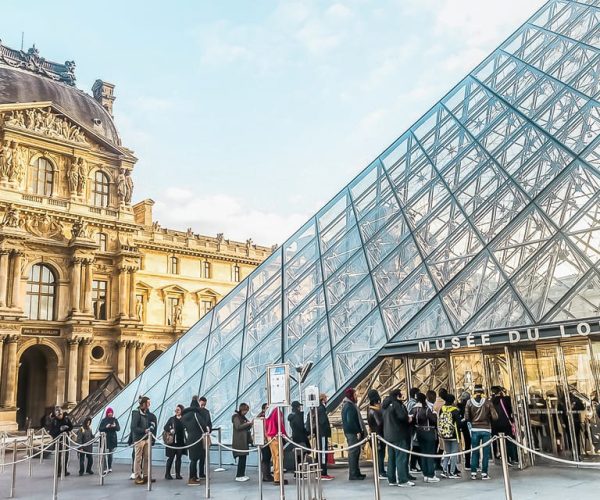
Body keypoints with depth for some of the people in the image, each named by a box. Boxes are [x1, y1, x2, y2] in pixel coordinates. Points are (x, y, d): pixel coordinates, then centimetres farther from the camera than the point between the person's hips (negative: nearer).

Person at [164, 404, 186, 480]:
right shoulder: (172, 419, 2)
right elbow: (165, 427, 1)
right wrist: (170, 430, -17)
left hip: (180, 441, 1)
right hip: (172, 441, -1)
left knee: (178, 457, 6)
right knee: (171, 457, 2)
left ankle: (178, 474, 13)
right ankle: (167, 474, 12)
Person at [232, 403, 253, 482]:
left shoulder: (243, 417, 19)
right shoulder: (236, 417, -6)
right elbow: (238, 427, -18)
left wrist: (250, 424, 6)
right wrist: (248, 423, -17)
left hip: (245, 440, 8)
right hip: (239, 441, -8)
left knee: (243, 457, 8)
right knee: (241, 458, -9)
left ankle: (242, 474, 13)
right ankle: (238, 476, -5)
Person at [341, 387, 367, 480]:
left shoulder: (349, 405, 18)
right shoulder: (349, 406, -15)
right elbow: (351, 420, -21)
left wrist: (359, 431, 17)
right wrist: (358, 431, -19)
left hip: (352, 432, 10)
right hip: (352, 433, -10)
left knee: (355, 452, 15)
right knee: (353, 452, -7)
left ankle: (356, 473, 22)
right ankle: (353, 474, -4)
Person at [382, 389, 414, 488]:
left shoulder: (386, 406, 13)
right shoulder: (396, 404, -14)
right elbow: (403, 416, -24)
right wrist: (409, 419, -2)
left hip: (388, 435, 9)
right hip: (399, 435, -9)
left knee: (391, 457, 12)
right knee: (401, 457, -5)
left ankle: (391, 480, 16)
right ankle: (403, 480, -4)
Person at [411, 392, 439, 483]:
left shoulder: (415, 409, -1)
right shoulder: (427, 409, -18)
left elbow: (413, 421, 2)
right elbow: (434, 420, -16)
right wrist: (434, 414, 0)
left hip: (419, 433, 6)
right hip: (428, 432, -6)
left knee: (423, 453, 13)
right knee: (430, 453, 2)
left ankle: (425, 475, 18)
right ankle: (431, 475, 4)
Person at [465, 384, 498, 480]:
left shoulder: (469, 402, -4)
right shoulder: (488, 402, -5)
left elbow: (466, 417, -5)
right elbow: (495, 417, -8)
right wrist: (488, 417, 12)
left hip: (475, 430, 1)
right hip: (486, 429, -1)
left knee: (474, 452, 9)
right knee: (486, 452, 7)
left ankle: (473, 473, 11)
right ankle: (484, 473, 8)